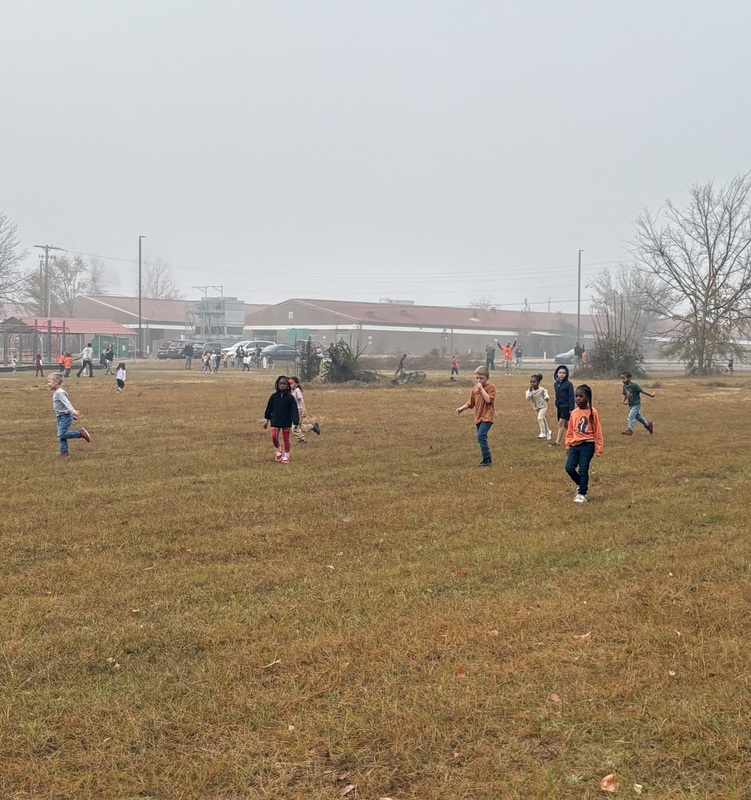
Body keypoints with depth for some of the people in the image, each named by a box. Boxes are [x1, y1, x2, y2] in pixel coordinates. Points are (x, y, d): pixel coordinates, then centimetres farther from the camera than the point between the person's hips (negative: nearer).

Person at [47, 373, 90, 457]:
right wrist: (72, 415, 26)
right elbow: (65, 403, 21)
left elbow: (67, 403, -29)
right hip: (61, 417, 10)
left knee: (62, 434, -17)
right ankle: (64, 452, 14)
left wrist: (73, 411, -42)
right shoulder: (57, 392, 14)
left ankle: (80, 433, -9)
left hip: (65, 417, -10)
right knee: (61, 435, 10)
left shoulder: (59, 392, -17)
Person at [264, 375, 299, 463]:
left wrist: (295, 422, -14)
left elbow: (294, 410, -8)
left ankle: (286, 456, 17)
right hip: (275, 421, 1)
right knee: (274, 437, -10)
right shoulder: (274, 396, 0)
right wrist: (266, 420, 10)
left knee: (286, 439, 6)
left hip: (286, 422, -1)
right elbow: (269, 408, 8)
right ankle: (278, 451, 17)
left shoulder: (290, 397, -7)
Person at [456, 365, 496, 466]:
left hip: (487, 416, -7)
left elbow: (488, 399, -24)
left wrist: (481, 388, -20)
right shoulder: (475, 388, 11)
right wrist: (462, 408, 2)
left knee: (481, 436, -20)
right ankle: (486, 459, 19)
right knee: (481, 438, 10)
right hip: (478, 417, 8)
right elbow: (470, 403, 16)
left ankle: (487, 459, -14)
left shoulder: (490, 387, -8)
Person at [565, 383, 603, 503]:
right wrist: (568, 445, 10)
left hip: (587, 445, -5)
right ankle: (581, 485, 22)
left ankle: (582, 494, 9)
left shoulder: (592, 412, -8)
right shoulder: (574, 413, 6)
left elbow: (597, 431, -5)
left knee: (583, 470, -3)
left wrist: (598, 448, -5)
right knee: (569, 467, -4)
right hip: (575, 445, 5)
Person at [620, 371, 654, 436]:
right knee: (637, 416, 19)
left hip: (636, 404, -8)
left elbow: (642, 391, -17)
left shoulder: (634, 386, -22)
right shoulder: (624, 386, -1)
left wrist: (650, 395, -11)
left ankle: (630, 430, -7)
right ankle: (648, 424, 38)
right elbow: (625, 394, 11)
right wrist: (624, 400, -6)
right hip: (630, 404, 8)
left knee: (631, 416, -15)